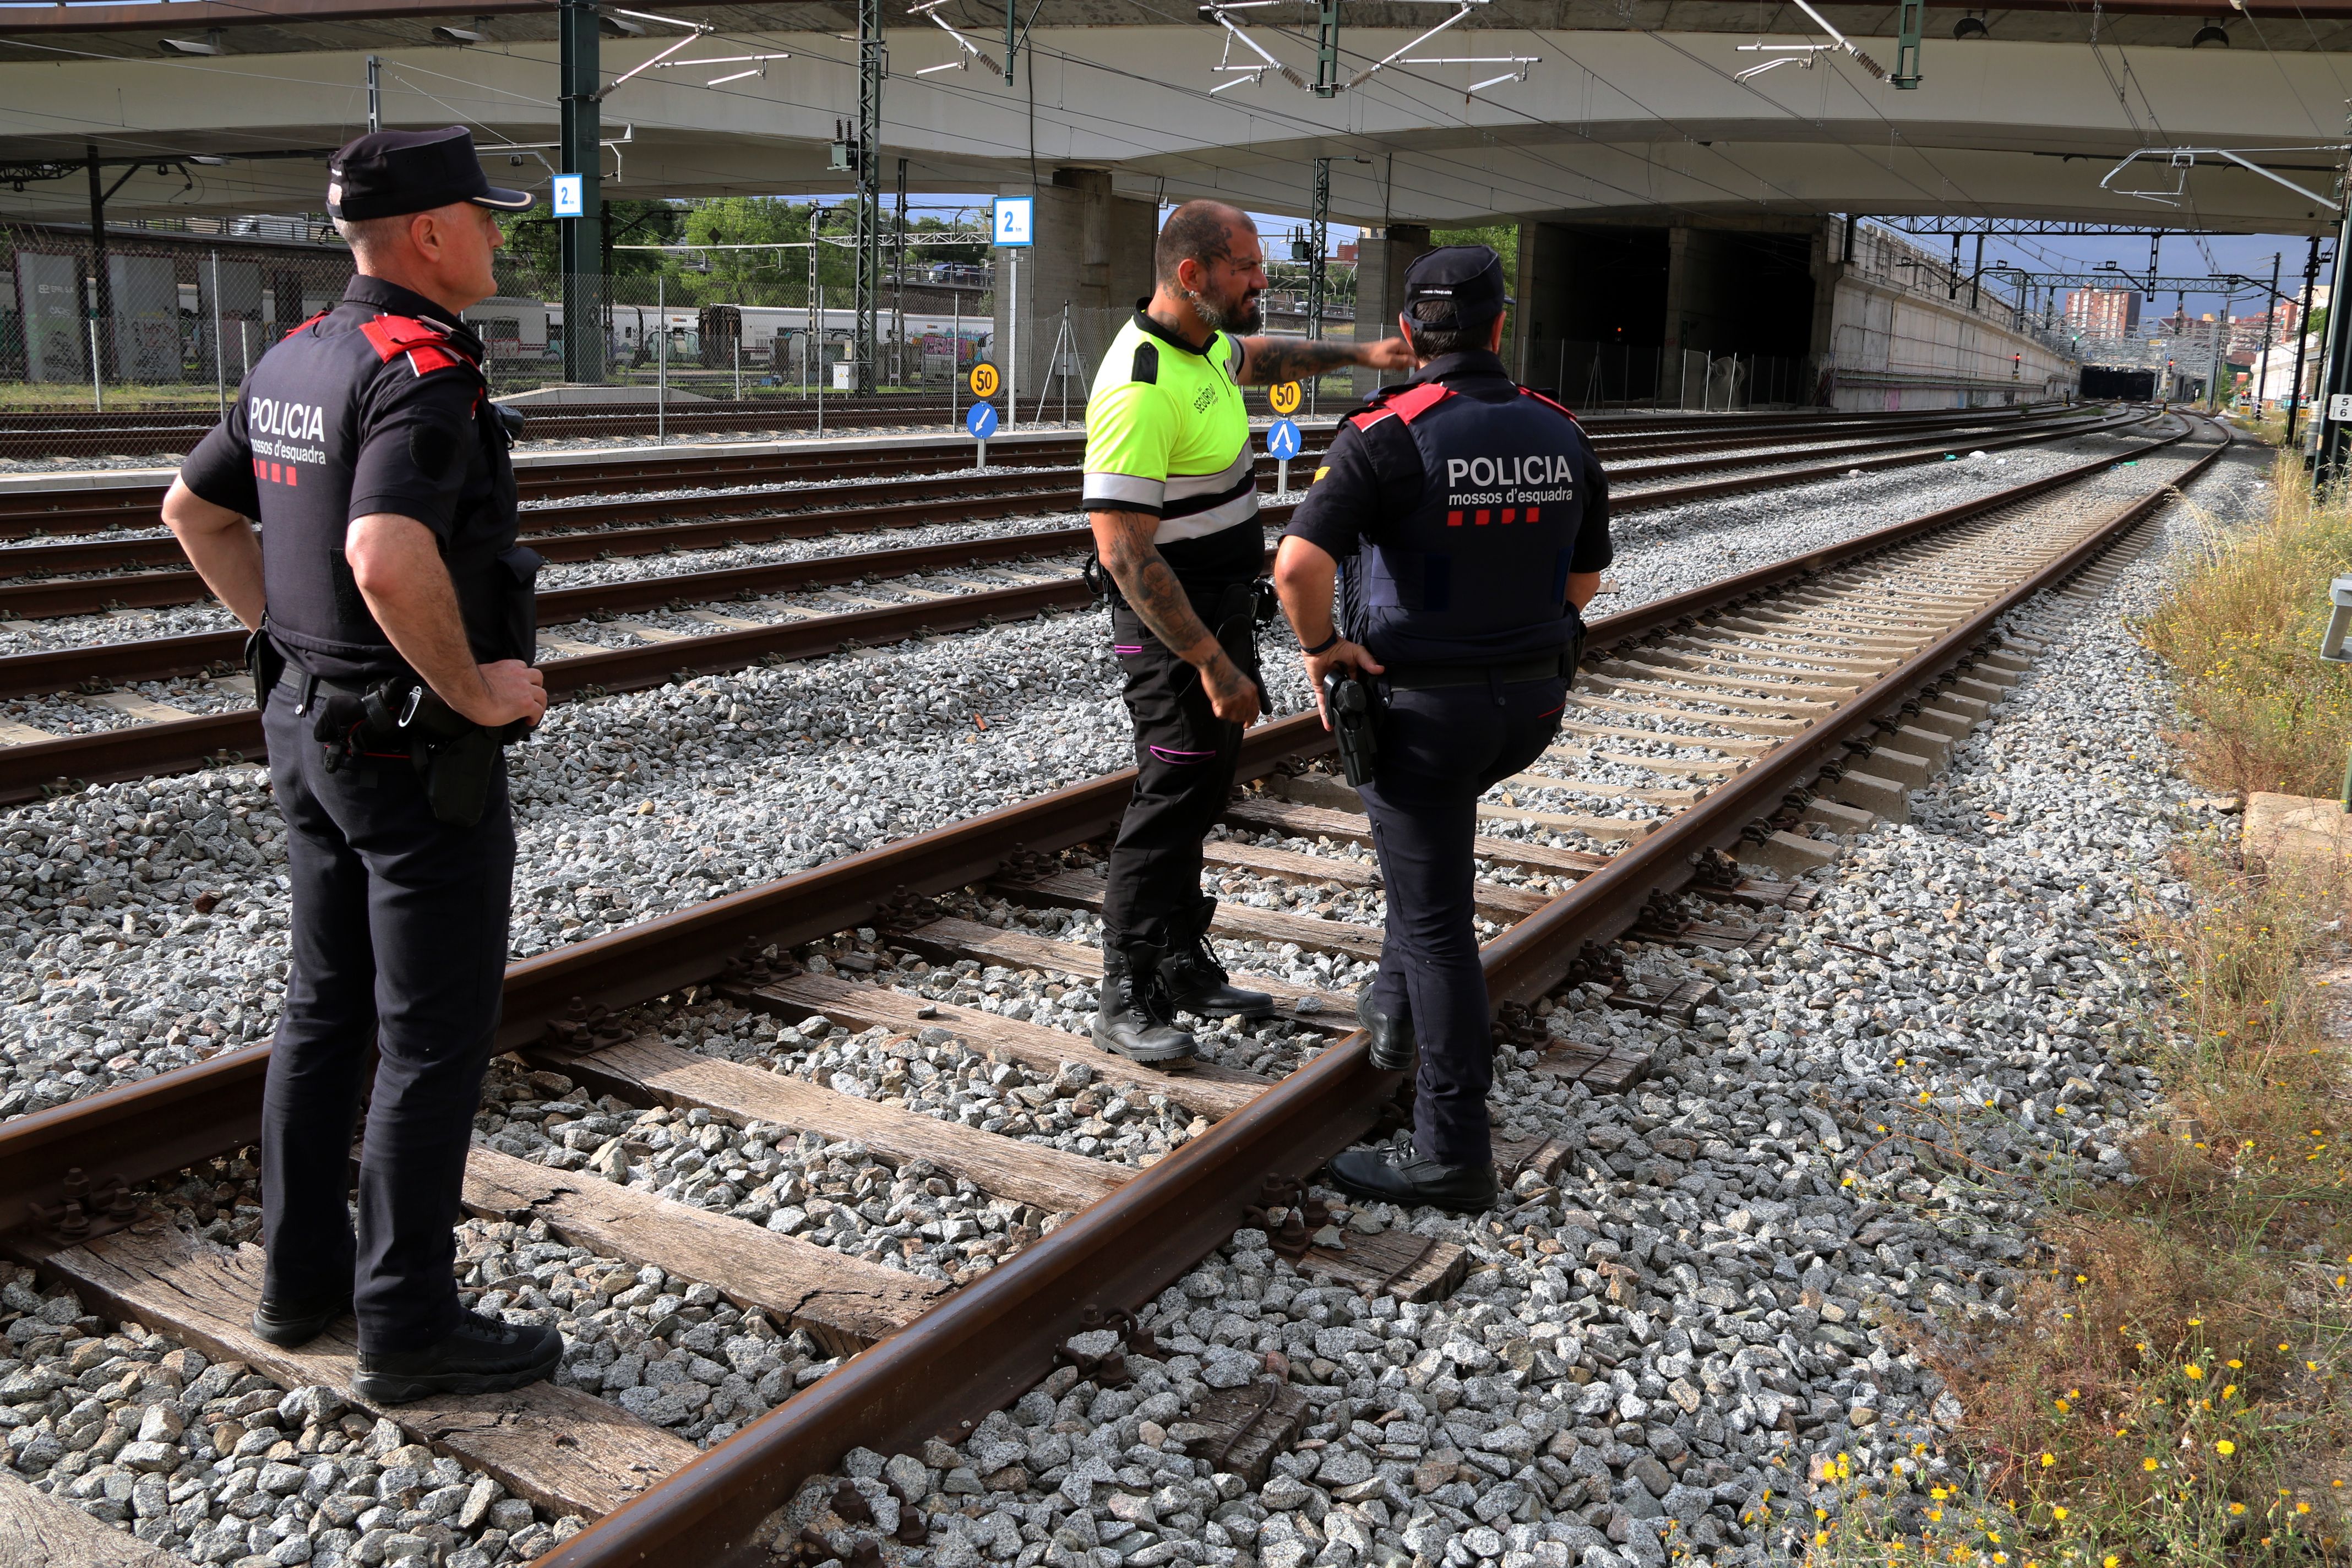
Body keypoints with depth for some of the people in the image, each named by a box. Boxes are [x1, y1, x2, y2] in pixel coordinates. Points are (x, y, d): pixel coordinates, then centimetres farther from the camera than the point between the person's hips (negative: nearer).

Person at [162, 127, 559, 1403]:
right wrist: (477, 689, -22)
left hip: (308, 724, 9)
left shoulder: (292, 361, 9)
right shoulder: (424, 372, -20)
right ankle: (408, 1325, 11)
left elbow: (194, 509, 20)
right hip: (420, 756, -9)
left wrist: (285, 634, 18)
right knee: (436, 1039, 1)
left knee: (327, 1009, 18)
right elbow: (387, 558, -35)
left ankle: (303, 1275, 30)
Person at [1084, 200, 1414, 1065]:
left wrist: (1359, 353, 18)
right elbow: (1123, 550, -30)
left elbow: (1261, 358, 31)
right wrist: (1211, 663, -29)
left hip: (1223, 606, 10)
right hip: (1174, 626, -10)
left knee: (1201, 792, 16)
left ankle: (1182, 968, 29)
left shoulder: (1201, 341, 5)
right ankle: (1126, 1003, 6)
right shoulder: (1140, 390, -26)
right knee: (1171, 801, -4)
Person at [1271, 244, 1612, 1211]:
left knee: (1435, 921, 1)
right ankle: (1398, 1006, 36)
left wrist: (1320, 647, -13)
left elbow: (1299, 564, -31)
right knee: (1434, 809, 34)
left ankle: (1453, 1154, 7)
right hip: (1533, 699, 6)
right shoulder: (1558, 434, 1)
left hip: (1424, 705, -6)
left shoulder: (1389, 435, -17)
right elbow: (1584, 576, 13)